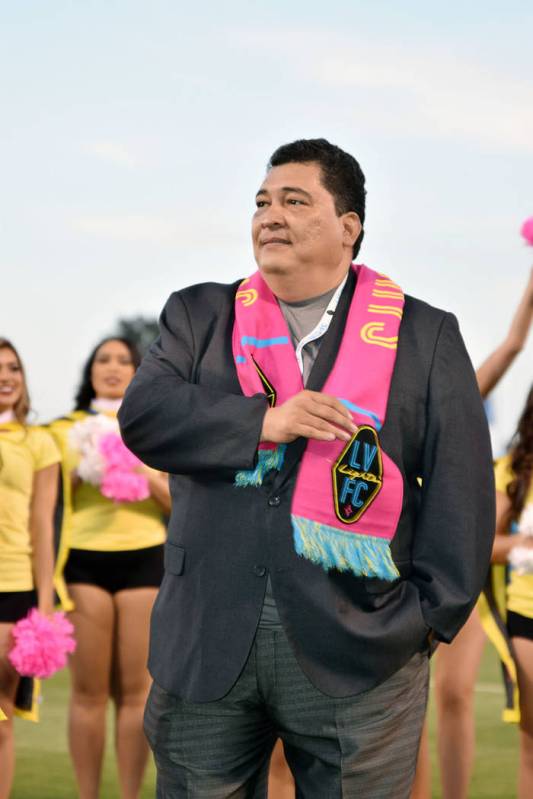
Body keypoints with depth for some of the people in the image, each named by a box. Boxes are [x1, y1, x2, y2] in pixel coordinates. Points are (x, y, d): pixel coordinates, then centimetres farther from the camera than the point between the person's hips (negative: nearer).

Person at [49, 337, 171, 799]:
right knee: (89, 688, -4)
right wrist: (78, 472, -7)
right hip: (84, 558, 0)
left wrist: (146, 475, -9)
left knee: (135, 687, -3)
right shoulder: (67, 430, 14)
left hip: (143, 558, 0)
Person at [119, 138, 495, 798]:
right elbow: (143, 416, -3)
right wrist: (264, 423, -14)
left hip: (357, 653, -2)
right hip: (208, 642, 2)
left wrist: (433, 612, -8)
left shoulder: (425, 336, 6)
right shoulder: (199, 315, 12)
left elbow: (459, 488, 1)